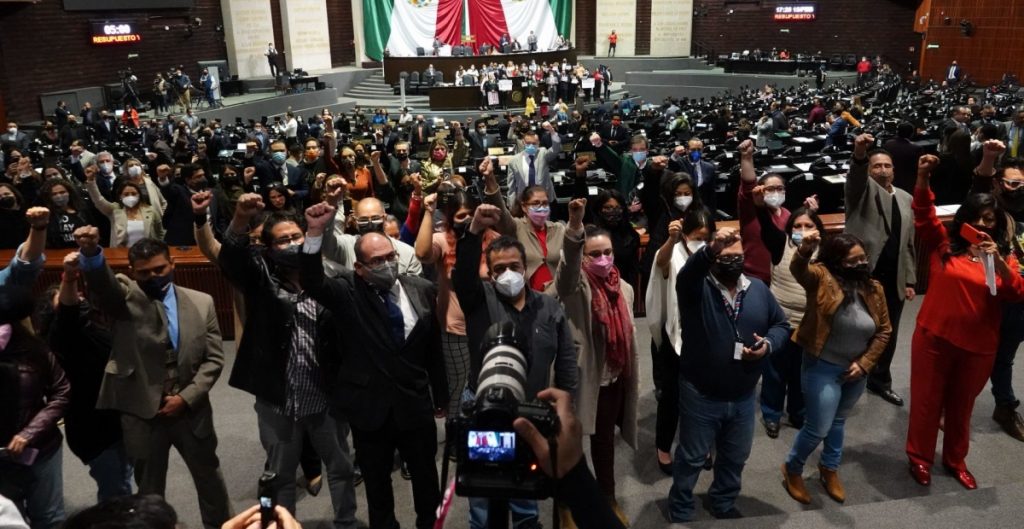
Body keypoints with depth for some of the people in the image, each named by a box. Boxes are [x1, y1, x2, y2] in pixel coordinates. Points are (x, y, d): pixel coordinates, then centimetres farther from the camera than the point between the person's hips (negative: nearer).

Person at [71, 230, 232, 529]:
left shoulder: (201, 302, 2)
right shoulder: (123, 297, -3)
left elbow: (214, 358, 1)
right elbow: (101, 280, -27)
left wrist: (186, 397, -9)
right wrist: (91, 252, -48)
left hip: (191, 410, 2)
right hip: (141, 413, -2)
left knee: (209, 479, 18)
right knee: (149, 488, 13)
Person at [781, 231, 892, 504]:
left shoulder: (874, 288, -3)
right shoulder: (822, 278, -16)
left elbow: (884, 330, 4)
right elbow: (799, 270, -39)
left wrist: (864, 362, -5)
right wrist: (805, 250, -60)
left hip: (856, 371, 5)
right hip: (823, 369, -5)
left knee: (838, 422, 23)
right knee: (819, 428, 1)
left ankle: (829, 469, 45)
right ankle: (792, 469, 27)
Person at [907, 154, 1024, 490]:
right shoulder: (943, 244, -1)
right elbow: (924, 214, -12)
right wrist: (923, 177, -27)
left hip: (978, 346, 2)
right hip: (934, 338, -2)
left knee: (962, 405, 18)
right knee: (927, 400, 10)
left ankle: (955, 460, 36)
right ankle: (919, 457, 27)